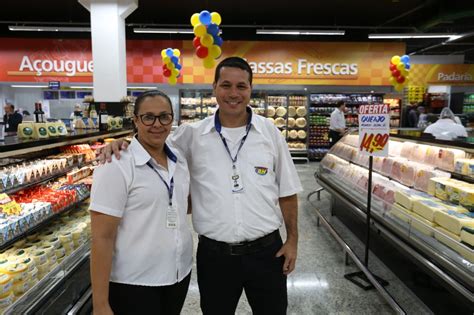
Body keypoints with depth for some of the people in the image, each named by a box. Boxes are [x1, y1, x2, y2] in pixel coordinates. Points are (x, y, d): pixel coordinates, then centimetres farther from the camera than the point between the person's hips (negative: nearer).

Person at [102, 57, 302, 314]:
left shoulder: (269, 132, -1)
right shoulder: (193, 134, -3)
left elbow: (287, 192, 3)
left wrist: (292, 239, 2)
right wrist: (121, 143, -12)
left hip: (266, 251, 1)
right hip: (214, 254, 0)